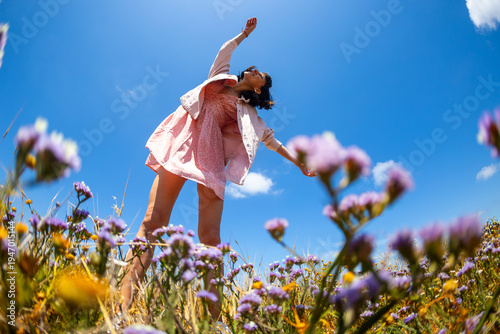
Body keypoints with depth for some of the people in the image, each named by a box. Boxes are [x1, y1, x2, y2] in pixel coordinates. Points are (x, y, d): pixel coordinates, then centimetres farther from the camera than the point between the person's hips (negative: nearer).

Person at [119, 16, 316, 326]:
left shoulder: (249, 113, 27)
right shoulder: (221, 76, 29)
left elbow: (270, 139, 29)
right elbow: (225, 50, 34)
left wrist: (298, 161, 30)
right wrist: (245, 33, 47)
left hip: (212, 155, 0)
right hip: (185, 140, 0)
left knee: (210, 236, -15)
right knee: (153, 221, -18)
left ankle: (213, 313, -15)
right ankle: (123, 301, -25)